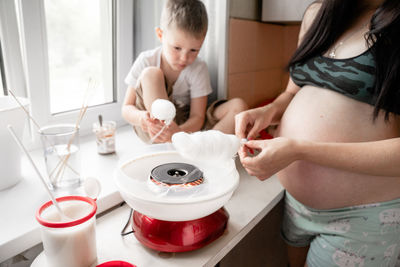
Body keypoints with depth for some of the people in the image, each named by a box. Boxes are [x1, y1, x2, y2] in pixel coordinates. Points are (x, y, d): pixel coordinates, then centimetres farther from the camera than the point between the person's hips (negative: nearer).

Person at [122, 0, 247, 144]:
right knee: (150, 74, -26)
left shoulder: (199, 69, -11)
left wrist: (179, 132, -38)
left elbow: (197, 116, -15)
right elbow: (126, 108, -9)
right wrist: (140, 118, -34)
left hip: (187, 127, 1)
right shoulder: (146, 61, -11)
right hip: (152, 131, 0)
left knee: (238, 106, -17)